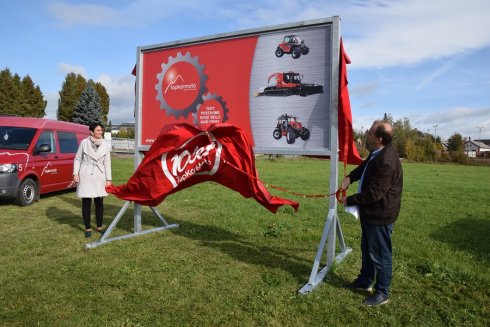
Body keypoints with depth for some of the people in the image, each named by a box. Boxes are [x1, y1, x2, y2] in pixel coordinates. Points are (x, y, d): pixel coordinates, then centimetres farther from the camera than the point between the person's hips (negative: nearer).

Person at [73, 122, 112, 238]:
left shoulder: (105, 145, 2)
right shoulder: (84, 142, -2)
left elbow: (107, 163, 3)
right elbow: (77, 159, 4)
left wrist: (109, 179, 0)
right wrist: (75, 173, -4)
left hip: (99, 176, 2)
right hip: (85, 175, -1)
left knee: (99, 202, 6)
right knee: (86, 202, 3)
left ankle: (99, 227, 20)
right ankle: (88, 228, 15)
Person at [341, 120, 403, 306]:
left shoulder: (387, 161, -30)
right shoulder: (377, 153, 1)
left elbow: (373, 193, -28)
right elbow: (365, 166, 21)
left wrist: (350, 200, -14)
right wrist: (350, 177, 2)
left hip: (380, 215, -10)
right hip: (371, 212, 10)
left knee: (380, 255, 6)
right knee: (367, 249, 24)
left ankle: (382, 293, 24)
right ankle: (365, 281, 42)